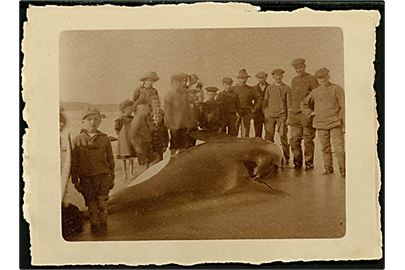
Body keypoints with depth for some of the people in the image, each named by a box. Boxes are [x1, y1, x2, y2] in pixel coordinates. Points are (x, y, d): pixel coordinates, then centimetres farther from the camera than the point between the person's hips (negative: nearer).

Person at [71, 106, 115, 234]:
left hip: (103, 176, 0)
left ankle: (103, 225, 15)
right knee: (91, 204, 6)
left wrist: (112, 178, 11)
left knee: (102, 203, -2)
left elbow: (110, 160, 10)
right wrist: (75, 180, 2)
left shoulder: (104, 139, 4)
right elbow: (74, 162, 3)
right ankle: (94, 226, 22)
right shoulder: (78, 140, 0)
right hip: (86, 178, 0)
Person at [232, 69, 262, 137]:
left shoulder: (251, 89, 8)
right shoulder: (232, 89, 7)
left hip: (246, 114, 0)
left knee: (245, 135, -5)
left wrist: (254, 109, 5)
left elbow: (259, 99, 13)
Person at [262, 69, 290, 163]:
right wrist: (265, 115, 6)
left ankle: (286, 158, 4)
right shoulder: (269, 88, 12)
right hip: (270, 116, 2)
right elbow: (265, 102, 15)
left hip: (282, 115, -2)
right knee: (268, 137, -4)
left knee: (283, 137, -6)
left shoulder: (286, 88, 6)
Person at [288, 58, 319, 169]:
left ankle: (309, 162, 8)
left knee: (308, 140, 0)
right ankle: (298, 162, 16)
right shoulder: (294, 80, 17)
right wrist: (289, 113, 18)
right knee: (294, 139, 2)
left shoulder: (311, 79, -1)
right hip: (294, 113, 5)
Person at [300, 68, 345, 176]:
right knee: (325, 148, 7)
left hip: (335, 123, -3)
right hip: (321, 124, 3)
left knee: (339, 147, -11)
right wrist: (311, 113, 8)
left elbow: (343, 107, 1)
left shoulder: (337, 89, 3)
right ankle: (328, 168, 18)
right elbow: (304, 104, 23)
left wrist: (344, 124, -4)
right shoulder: (315, 92, 10)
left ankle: (343, 169, -4)